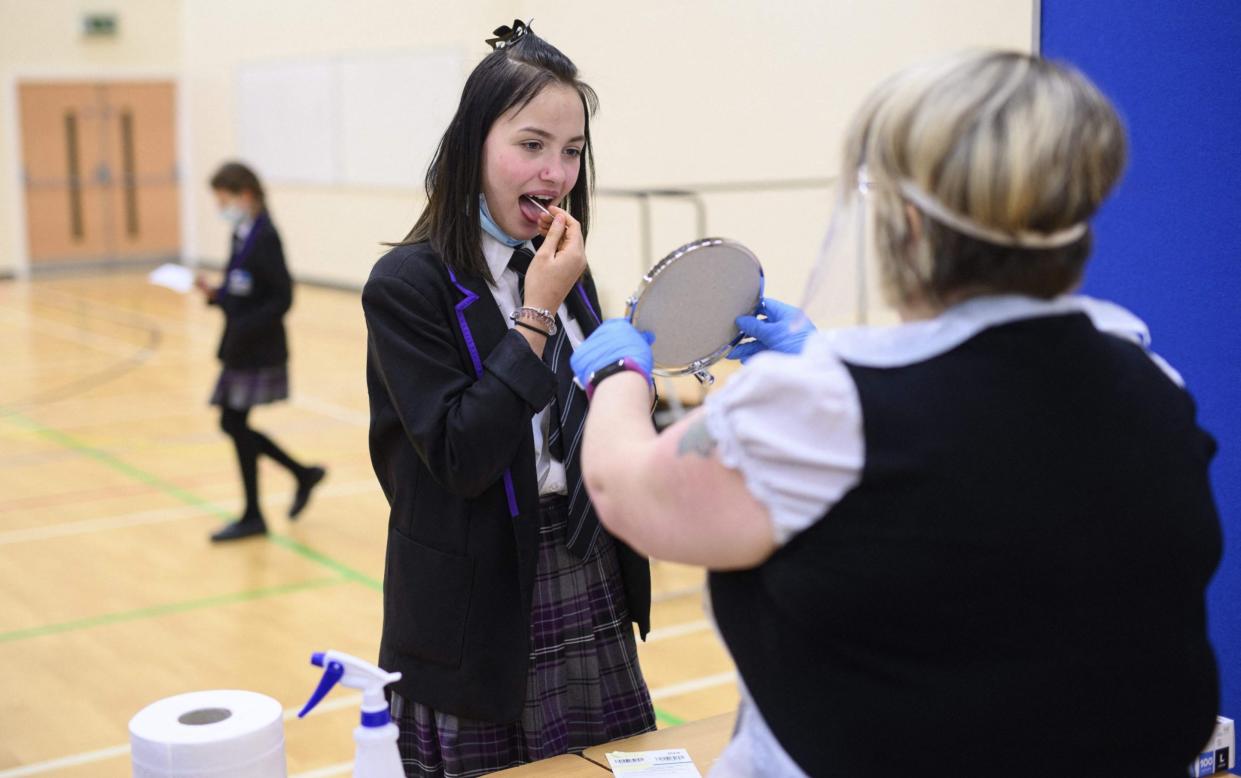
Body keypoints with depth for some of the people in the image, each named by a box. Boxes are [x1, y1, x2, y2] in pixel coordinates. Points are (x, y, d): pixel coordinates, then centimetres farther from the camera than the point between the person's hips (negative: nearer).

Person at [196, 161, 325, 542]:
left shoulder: (265, 238, -16)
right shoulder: (242, 235, 10)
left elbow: (282, 298, -20)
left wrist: (244, 327, -26)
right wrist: (215, 294, -1)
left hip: (259, 350, -9)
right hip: (241, 348, 9)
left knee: (235, 423, -3)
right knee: (234, 425, 12)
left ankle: (252, 516, 10)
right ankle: (304, 474, 26)